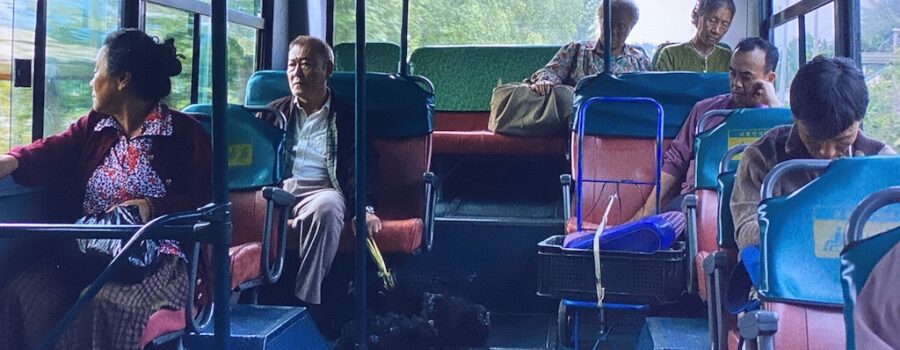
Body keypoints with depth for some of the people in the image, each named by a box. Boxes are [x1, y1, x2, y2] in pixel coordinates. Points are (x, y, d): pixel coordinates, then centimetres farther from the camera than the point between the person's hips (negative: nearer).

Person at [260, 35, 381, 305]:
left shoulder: (348, 116, 16)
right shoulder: (274, 112, 25)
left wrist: (365, 208, -14)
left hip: (321, 191, -2)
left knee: (325, 207, -39)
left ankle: (306, 300, -36)